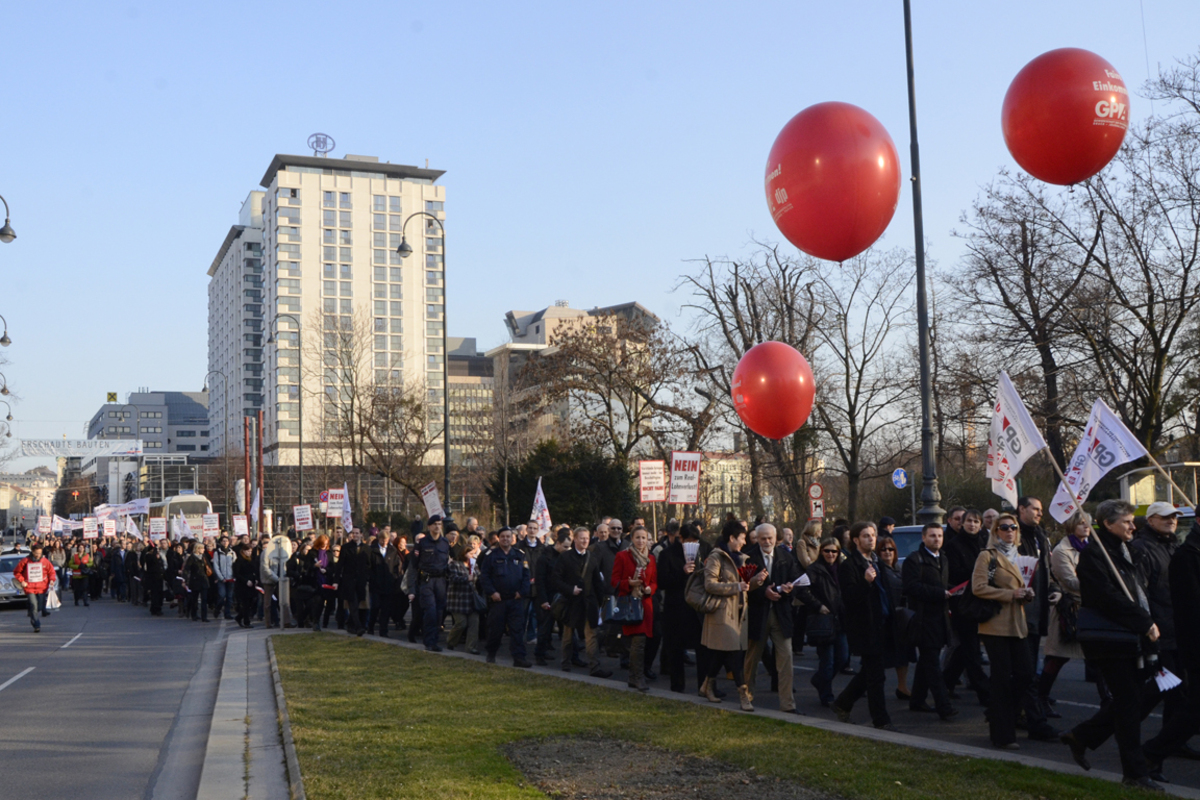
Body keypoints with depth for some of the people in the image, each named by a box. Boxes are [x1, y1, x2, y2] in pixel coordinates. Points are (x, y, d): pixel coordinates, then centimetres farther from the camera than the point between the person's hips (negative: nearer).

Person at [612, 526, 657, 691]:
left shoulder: (650, 559, 15)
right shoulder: (622, 556, 1)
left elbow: (654, 581, 16)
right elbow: (615, 581, -1)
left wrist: (650, 589, -6)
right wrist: (629, 583, -19)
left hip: (645, 604, 5)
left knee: (637, 642, 4)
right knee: (638, 641, -15)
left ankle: (634, 678, 14)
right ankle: (639, 678, -12)